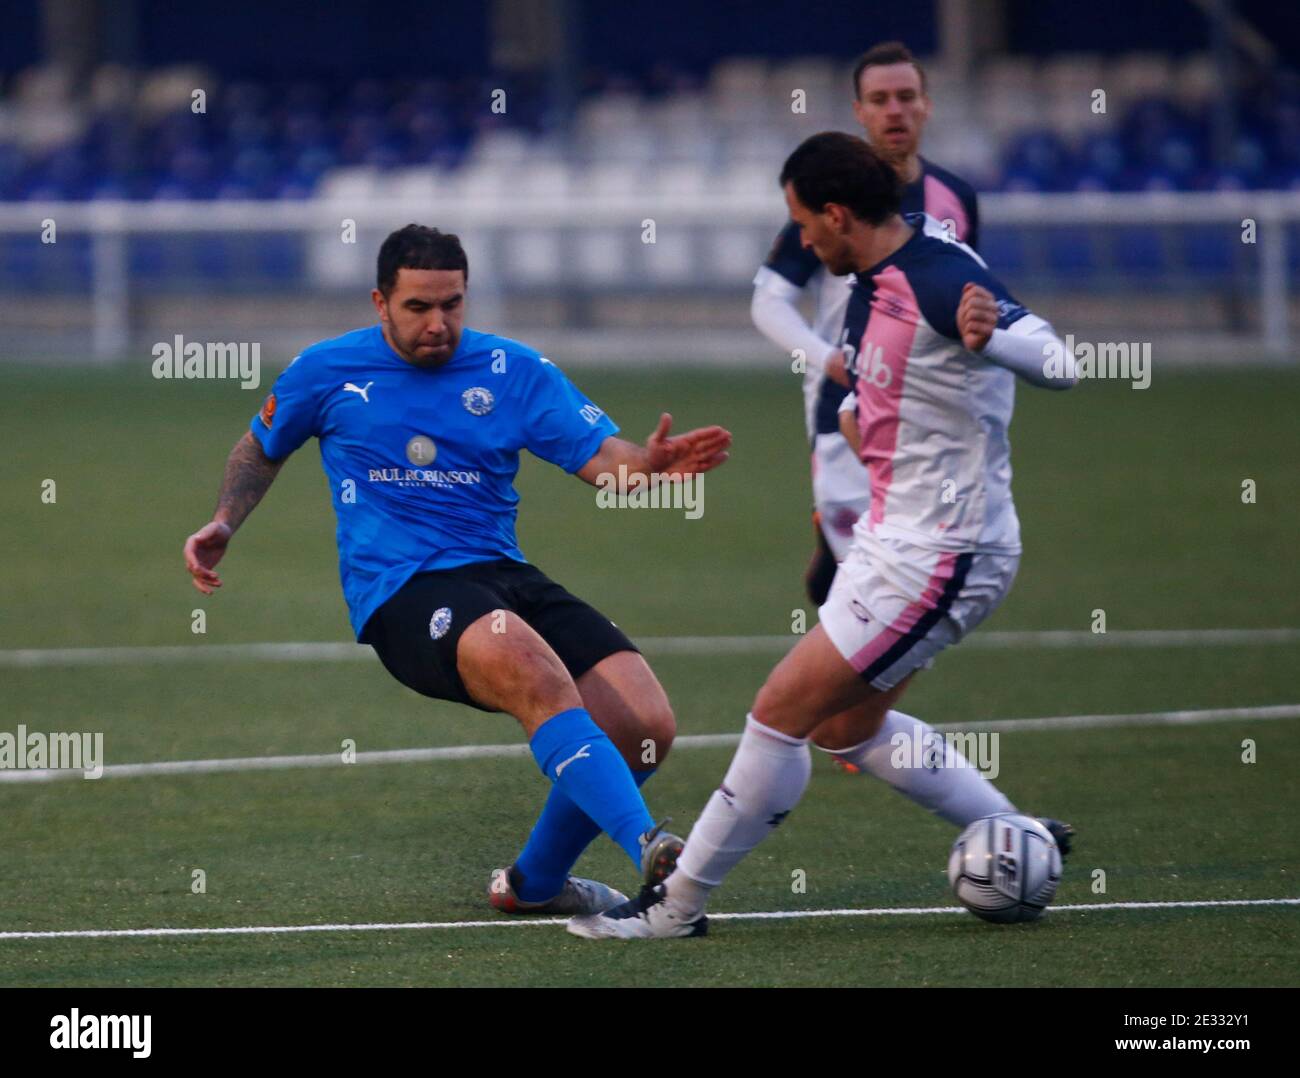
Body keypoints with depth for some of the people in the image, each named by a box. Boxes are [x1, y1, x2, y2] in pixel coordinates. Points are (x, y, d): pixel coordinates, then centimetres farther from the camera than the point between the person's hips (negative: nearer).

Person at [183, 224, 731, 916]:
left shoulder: (513, 371, 9)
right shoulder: (329, 371, 7)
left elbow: (601, 457, 1)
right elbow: (261, 448, 26)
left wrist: (649, 465, -22)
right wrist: (222, 527, 11)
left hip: (503, 575, 4)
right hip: (401, 594, -4)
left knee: (643, 725, -14)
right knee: (534, 671, -37)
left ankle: (534, 883, 11)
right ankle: (649, 850, -48)